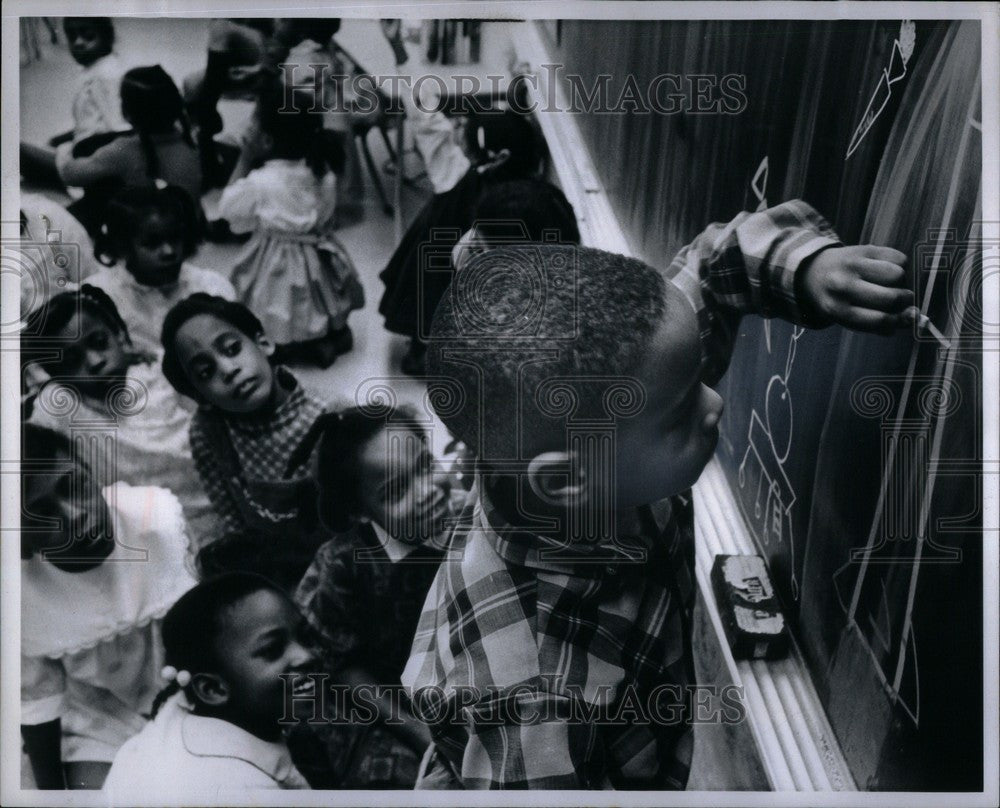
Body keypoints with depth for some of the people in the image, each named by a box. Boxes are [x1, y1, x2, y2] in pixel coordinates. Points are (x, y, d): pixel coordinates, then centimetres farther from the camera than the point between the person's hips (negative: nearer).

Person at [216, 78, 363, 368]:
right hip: (318, 259, 6)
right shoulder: (322, 172, -9)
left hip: (278, 266, -6)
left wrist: (244, 159, -10)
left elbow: (228, 208, -8)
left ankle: (306, 347, -2)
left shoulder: (262, 182, -26)